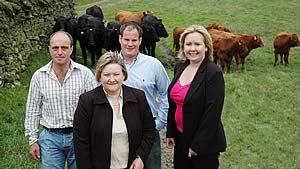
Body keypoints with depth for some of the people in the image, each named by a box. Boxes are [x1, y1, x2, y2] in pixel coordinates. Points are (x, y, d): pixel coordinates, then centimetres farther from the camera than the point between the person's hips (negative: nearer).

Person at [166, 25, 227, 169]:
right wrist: (170, 133, 8)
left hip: (205, 144, -6)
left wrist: (197, 145, -17)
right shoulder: (180, 67, 3)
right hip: (180, 139, 6)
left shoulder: (213, 73, -17)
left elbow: (212, 113, -19)